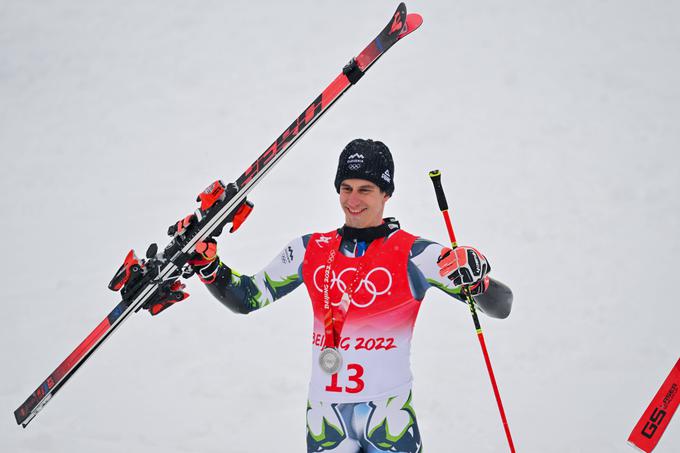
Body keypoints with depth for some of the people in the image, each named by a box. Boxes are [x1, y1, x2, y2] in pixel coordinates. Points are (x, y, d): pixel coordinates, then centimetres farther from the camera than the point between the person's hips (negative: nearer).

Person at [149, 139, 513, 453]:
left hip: (388, 417, -3)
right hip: (325, 416, 3)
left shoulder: (413, 254, -5)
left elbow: (500, 306, -6)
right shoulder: (311, 250, 7)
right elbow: (247, 299, 13)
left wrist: (476, 280, -28)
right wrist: (204, 259, 0)